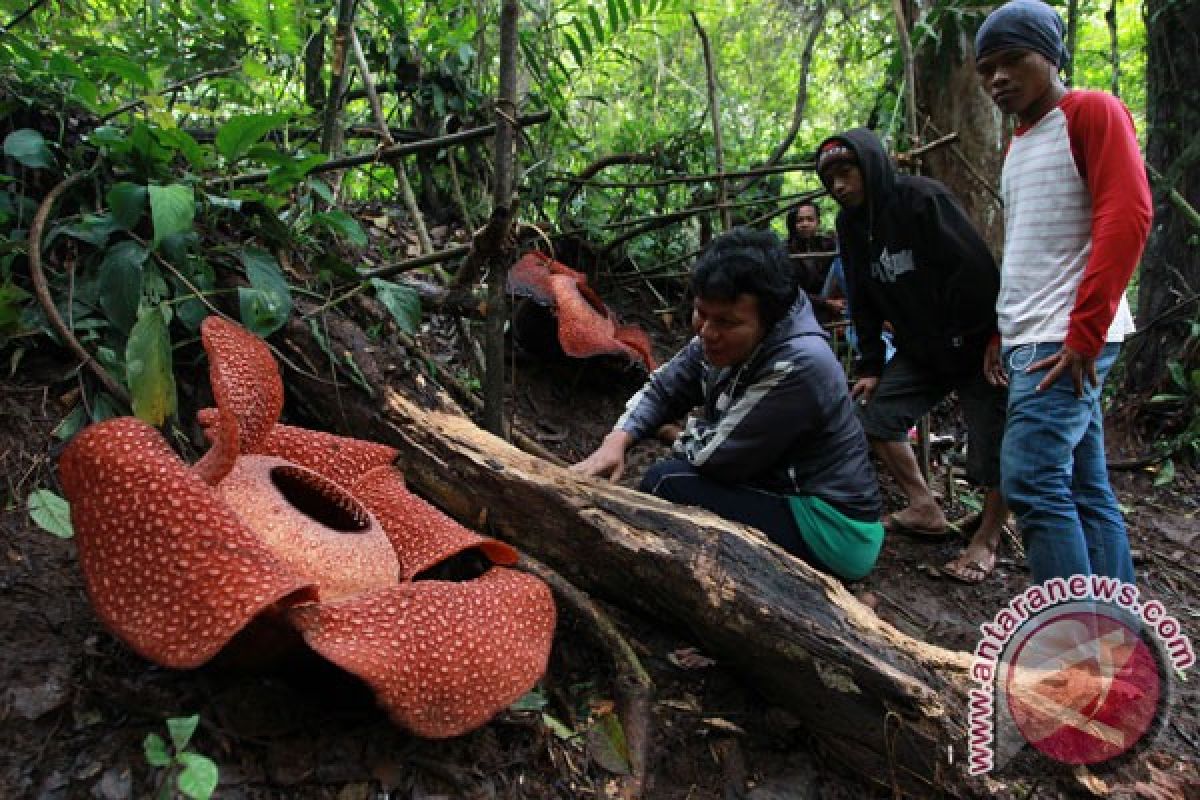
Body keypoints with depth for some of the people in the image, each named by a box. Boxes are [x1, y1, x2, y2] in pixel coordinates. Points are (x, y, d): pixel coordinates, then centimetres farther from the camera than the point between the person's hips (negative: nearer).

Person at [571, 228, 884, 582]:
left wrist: (687, 432, -2)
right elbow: (662, 389, 7)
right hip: (786, 493, 9)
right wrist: (617, 441, -10)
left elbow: (716, 456, -23)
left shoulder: (798, 366, -28)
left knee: (666, 482, -15)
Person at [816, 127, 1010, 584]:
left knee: (992, 448, -8)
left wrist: (990, 344, -22)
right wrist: (870, 366, 4)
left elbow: (978, 273, -24)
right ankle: (925, 510, 18)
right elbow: (864, 302, 8)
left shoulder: (923, 198, -21)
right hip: (921, 352, 8)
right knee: (876, 413, 5)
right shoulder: (850, 224, 2)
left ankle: (987, 539, 15)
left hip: (977, 348, -7)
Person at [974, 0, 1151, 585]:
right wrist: (1000, 332, 15)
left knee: (1031, 482, -16)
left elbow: (1127, 218, -14)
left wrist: (1084, 333, -18)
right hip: (1030, 341, 8)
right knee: (1087, 492, 9)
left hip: (1067, 341, -8)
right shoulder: (1018, 143, 21)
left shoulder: (1092, 111, -3)